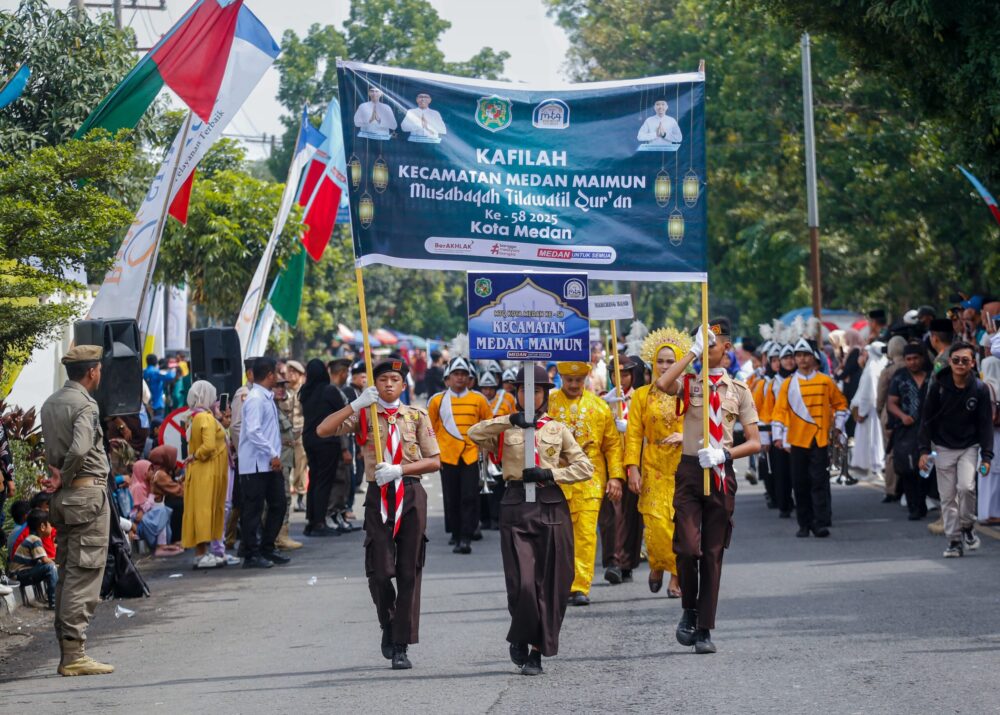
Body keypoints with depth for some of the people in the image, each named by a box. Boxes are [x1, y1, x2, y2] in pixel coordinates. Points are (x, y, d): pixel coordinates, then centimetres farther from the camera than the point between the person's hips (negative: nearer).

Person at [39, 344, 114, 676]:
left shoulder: (50, 404, 15)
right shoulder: (85, 405, -14)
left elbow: (51, 449, 10)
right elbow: (80, 449, -27)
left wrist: (60, 476, -2)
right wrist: (63, 480, -12)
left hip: (64, 498, 9)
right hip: (88, 492, -9)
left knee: (68, 574, 12)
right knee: (84, 574, -8)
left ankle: (68, 654, 14)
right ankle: (74, 654, -10)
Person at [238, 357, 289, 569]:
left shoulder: (267, 398, 15)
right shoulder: (255, 399, -15)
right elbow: (253, 432, -23)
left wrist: (275, 453, 11)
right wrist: (272, 455, -20)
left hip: (270, 464, 10)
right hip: (256, 464, -10)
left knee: (278, 505, 13)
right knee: (253, 510, -2)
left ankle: (267, 548, 23)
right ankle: (251, 555, 3)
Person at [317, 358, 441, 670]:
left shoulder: (417, 416, 6)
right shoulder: (364, 415, 6)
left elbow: (434, 461, 2)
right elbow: (322, 431, -8)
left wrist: (400, 469, -13)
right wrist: (356, 404, -15)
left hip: (411, 495, 0)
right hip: (378, 496, 0)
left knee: (409, 572, -1)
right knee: (380, 571, -7)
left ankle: (401, 647, 4)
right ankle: (388, 626, 21)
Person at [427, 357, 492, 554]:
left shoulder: (478, 399, 4)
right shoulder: (438, 400, 4)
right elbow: (430, 429, 12)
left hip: (471, 455, -1)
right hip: (447, 456, 1)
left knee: (470, 498, -9)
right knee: (451, 499, 6)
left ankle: (466, 538, -11)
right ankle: (456, 535, 19)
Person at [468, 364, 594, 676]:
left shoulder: (558, 429, 11)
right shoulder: (506, 429, 10)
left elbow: (585, 468, 6)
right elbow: (474, 433, -9)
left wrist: (550, 474, -7)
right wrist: (511, 420, -14)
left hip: (551, 507, 1)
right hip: (516, 507, -1)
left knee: (551, 583, -1)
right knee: (522, 583, -11)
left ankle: (538, 651, 11)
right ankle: (520, 638, 14)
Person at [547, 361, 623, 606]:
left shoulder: (598, 406, 9)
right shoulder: (548, 402, 5)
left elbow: (613, 444, 10)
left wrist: (616, 476, 2)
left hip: (589, 479, 0)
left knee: (586, 533, -6)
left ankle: (580, 587, -3)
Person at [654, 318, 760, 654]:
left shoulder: (738, 390, 8)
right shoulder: (688, 383, 7)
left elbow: (754, 443, 5)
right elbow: (662, 384, -18)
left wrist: (724, 454, -13)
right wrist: (692, 352, -11)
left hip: (721, 474, 1)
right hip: (689, 471, -1)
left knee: (713, 553, 3)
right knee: (688, 547, -14)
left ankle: (705, 630, 7)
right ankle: (689, 611, 10)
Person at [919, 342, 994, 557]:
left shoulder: (980, 389, -7)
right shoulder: (939, 386, -7)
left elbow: (986, 424, -3)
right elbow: (927, 419, 0)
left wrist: (986, 456, -9)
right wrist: (924, 450, -6)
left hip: (969, 447, -1)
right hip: (943, 448, 1)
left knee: (966, 486, -20)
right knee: (948, 497, 1)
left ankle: (968, 526, 5)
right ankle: (954, 541, 9)